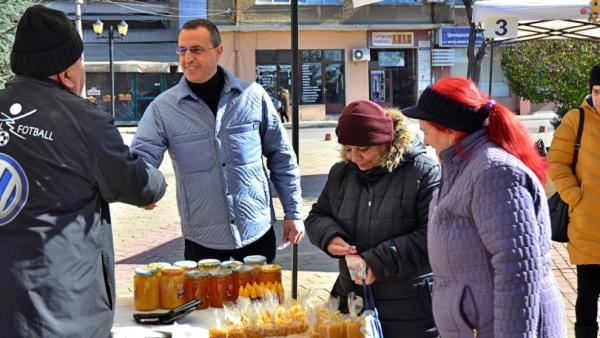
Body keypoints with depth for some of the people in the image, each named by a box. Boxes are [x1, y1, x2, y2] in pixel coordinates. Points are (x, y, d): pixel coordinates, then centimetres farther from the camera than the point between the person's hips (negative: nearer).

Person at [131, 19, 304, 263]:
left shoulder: (253, 96, -2)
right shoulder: (163, 108, -5)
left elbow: (281, 157, 5)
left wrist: (293, 212, 4)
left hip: (258, 232, 1)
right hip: (202, 240, -1)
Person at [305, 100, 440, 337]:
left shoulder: (424, 173, -11)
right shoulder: (340, 173, 8)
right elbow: (317, 217, 18)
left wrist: (379, 261, -21)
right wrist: (329, 237, -6)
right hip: (352, 302, 5)